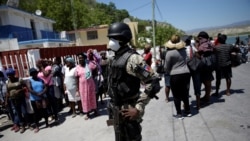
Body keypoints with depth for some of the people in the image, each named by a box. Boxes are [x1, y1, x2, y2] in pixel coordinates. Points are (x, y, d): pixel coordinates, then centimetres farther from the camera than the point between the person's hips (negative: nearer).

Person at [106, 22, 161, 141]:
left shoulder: (132, 58, -20)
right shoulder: (115, 58, 7)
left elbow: (153, 83, -24)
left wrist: (138, 108, -22)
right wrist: (112, 107, 18)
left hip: (128, 110, -8)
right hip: (116, 109, 8)